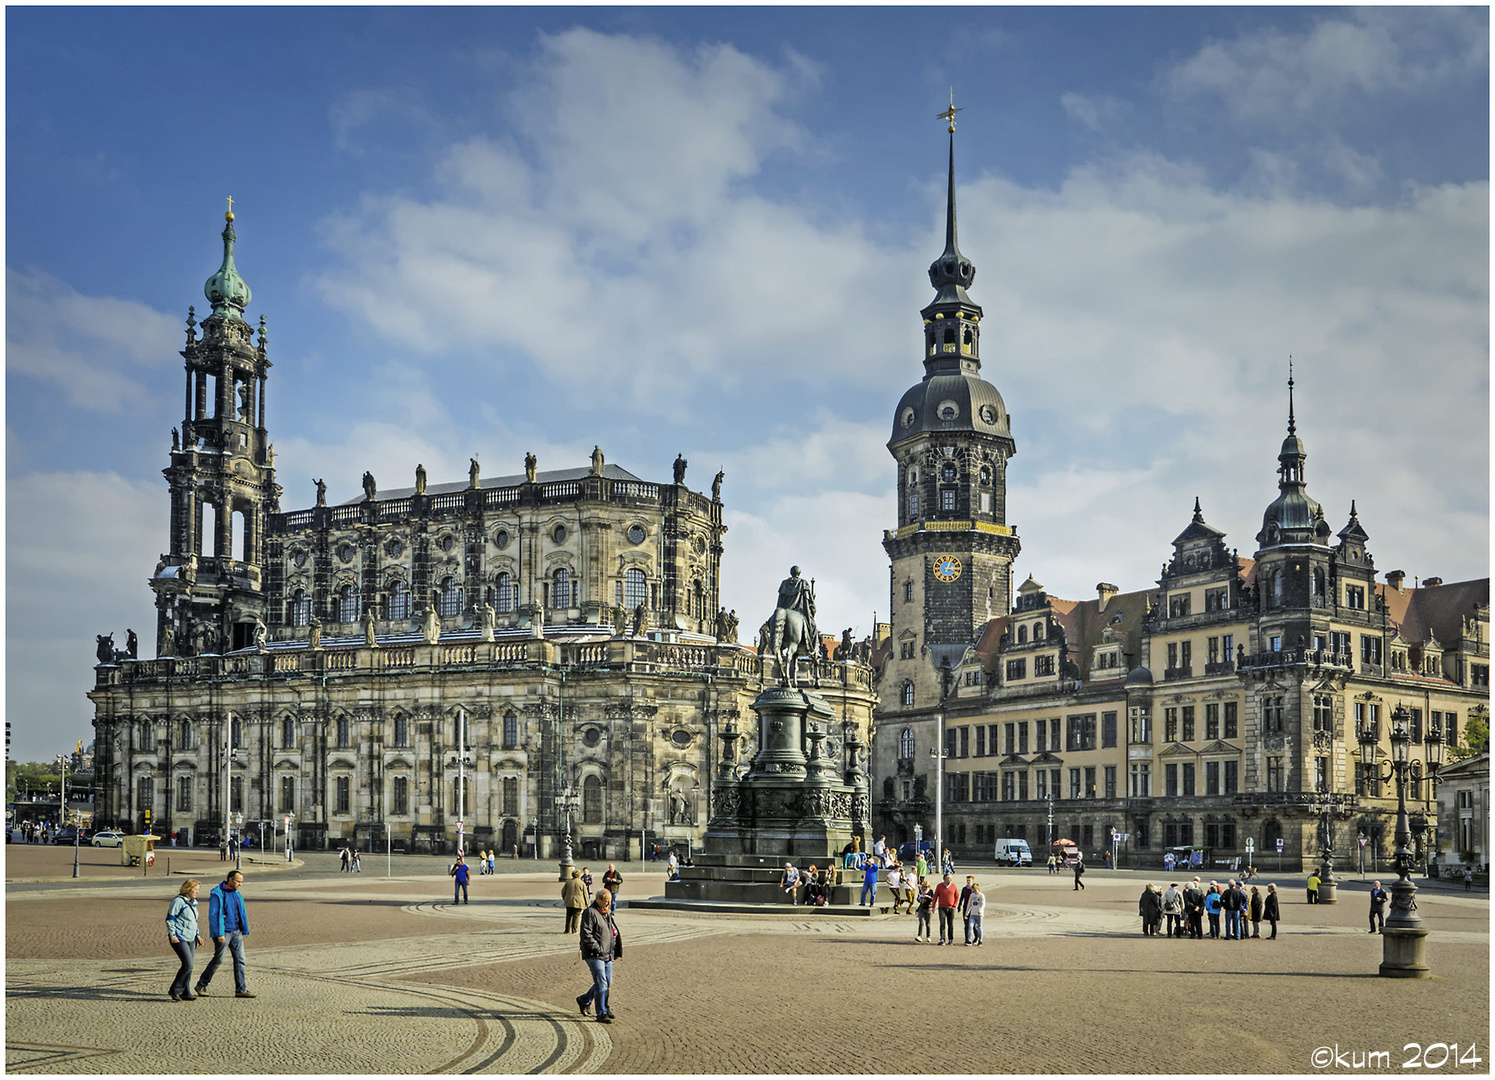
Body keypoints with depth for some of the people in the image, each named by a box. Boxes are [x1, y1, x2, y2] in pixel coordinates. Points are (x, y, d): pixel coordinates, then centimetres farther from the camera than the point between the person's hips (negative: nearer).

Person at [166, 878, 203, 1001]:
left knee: (189, 966, 5)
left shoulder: (192, 903, 17)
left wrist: (198, 935, 20)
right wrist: (172, 935, -17)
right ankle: (174, 990, -2)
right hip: (179, 939, -9)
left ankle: (185, 993, 10)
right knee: (188, 965, -14)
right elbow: (170, 919, -10)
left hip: (190, 939, 9)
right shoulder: (178, 901, -9)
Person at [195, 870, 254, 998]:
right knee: (219, 959, -4)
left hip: (236, 932, 7)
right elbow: (213, 915, -15)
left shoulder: (237, 894, 14)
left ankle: (241, 989, 3)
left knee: (239, 959, 1)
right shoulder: (217, 894, -10)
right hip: (223, 932, -7)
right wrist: (219, 934, -20)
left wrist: (245, 931, 20)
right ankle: (201, 985, 12)